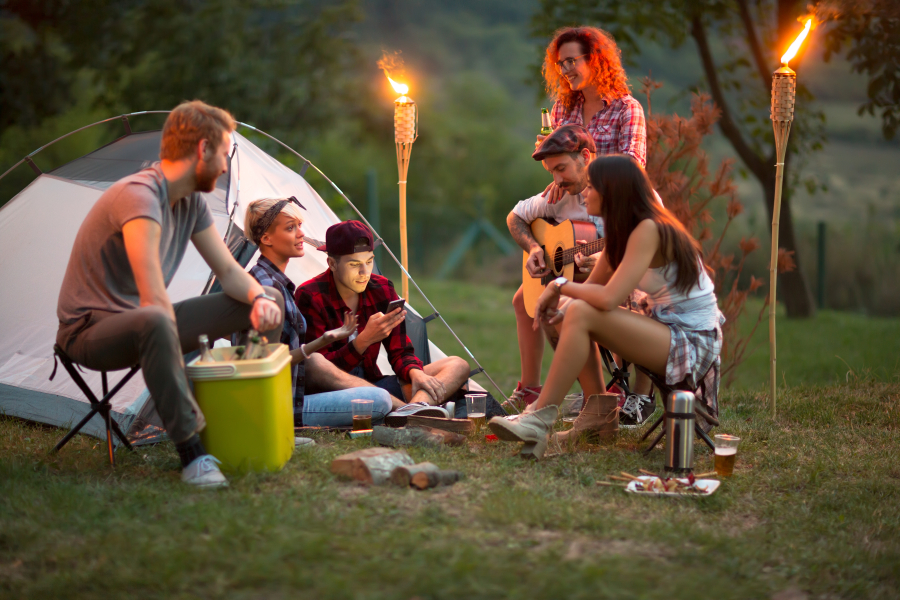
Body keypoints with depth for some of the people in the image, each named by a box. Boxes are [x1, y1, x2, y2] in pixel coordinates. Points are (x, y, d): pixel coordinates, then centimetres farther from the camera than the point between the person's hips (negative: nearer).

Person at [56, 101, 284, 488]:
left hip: (143, 323, 9)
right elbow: (155, 300, -33)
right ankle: (193, 456, -40)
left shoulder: (190, 202, 4)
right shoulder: (139, 196, -27)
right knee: (154, 323, -46)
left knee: (268, 300, 4)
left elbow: (229, 272, 8)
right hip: (90, 331, -9)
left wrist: (259, 299, -13)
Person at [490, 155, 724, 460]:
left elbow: (608, 298, -29)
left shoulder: (649, 230, -21)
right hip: (665, 327, 10)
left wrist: (560, 285, -13)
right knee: (571, 311, 5)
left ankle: (539, 421, -22)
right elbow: (593, 287, 12)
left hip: (693, 343, -10)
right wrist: (558, 303, -9)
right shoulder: (621, 232, 9)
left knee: (582, 313, -24)